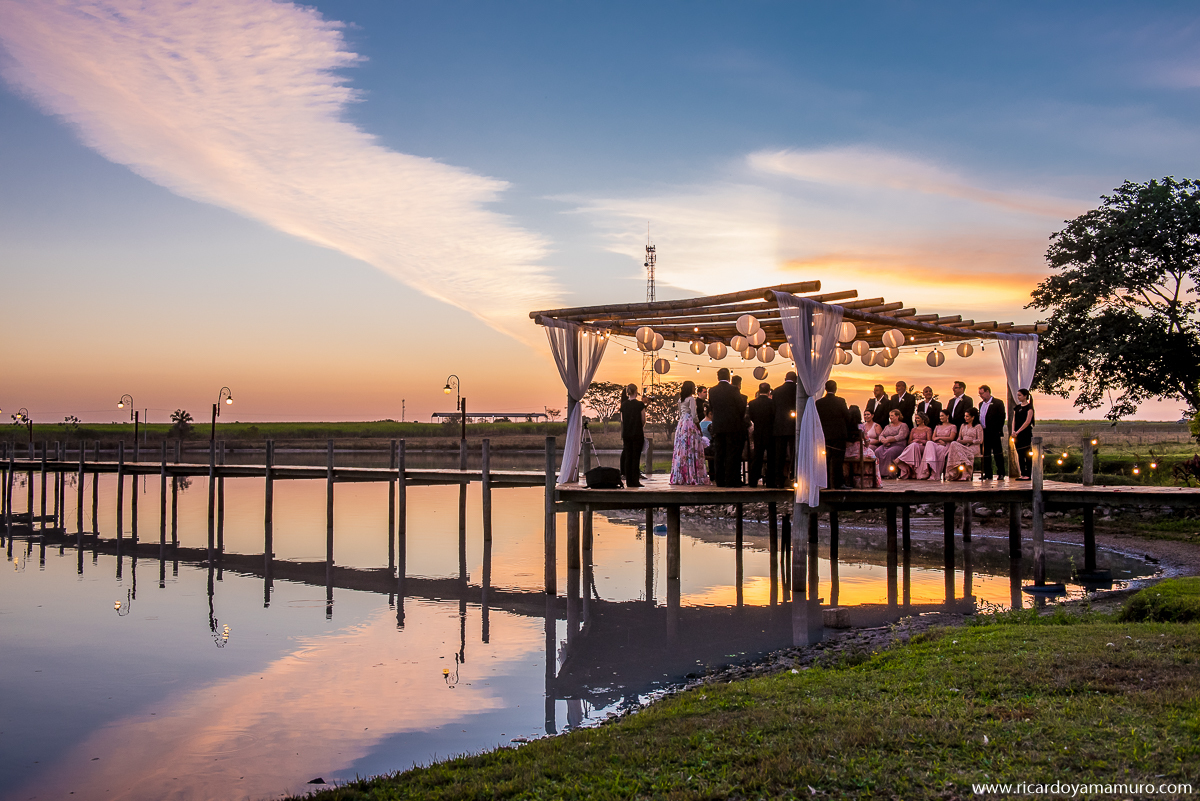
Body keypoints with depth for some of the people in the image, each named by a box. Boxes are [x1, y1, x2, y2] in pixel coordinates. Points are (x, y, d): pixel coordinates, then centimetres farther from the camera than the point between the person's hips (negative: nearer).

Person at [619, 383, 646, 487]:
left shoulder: (623, 405, 2)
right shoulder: (640, 404, -10)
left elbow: (622, 420, 9)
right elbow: (643, 420, -4)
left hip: (626, 434, 4)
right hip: (637, 433, -4)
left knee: (627, 457, 8)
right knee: (636, 457, 0)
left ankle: (628, 481, 8)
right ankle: (635, 481, -1)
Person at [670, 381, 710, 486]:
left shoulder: (680, 400, 15)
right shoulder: (691, 399, -8)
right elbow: (693, 415, -11)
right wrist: (698, 425, -2)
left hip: (681, 423, 8)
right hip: (690, 424, -8)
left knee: (681, 449, 6)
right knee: (692, 449, -7)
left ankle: (679, 477, 5)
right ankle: (692, 476, -10)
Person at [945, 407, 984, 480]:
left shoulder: (978, 427, 6)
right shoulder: (963, 426, 24)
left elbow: (980, 441, -2)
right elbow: (959, 438, 21)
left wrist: (967, 441, -12)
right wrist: (959, 441, -5)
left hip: (973, 447, -5)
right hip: (962, 447, 5)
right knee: (953, 444, -32)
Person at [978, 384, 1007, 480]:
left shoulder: (998, 403, -4)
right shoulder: (981, 404, 17)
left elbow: (1001, 418, -7)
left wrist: (998, 431, -13)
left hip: (994, 433, -6)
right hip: (984, 433, 7)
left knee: (997, 453, -2)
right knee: (985, 455, 7)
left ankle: (1001, 473, 2)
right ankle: (987, 474, 12)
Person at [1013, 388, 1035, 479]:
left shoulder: (1029, 407, -6)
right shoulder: (1017, 407, 15)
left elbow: (1028, 421, -14)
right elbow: (1014, 420, 11)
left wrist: (1018, 431, -18)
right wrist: (1013, 431, -5)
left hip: (1026, 433, -7)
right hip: (1017, 434, 7)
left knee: (1027, 454, -5)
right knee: (1020, 454, 7)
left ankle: (1028, 474, -3)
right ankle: (1023, 474, 11)